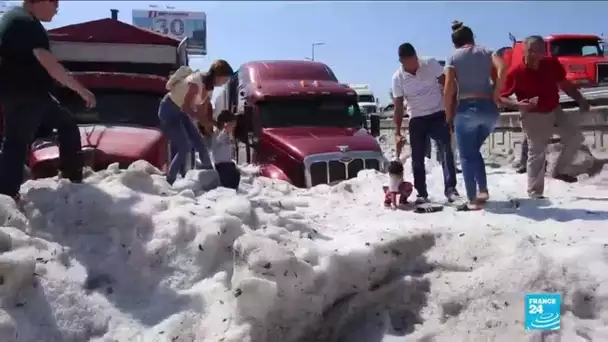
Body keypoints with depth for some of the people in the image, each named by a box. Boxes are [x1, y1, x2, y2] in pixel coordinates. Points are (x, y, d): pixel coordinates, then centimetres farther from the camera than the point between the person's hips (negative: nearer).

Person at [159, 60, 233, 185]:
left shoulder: (209, 85, 0)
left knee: (201, 144, 7)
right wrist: (206, 120, -23)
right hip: (169, 111, -9)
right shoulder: (196, 81, -27)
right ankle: (169, 182, -9)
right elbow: (186, 107, -27)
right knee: (184, 148, -17)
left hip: (181, 112, 9)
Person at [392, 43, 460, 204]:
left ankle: (450, 189, -14)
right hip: (417, 120, 2)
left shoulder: (431, 64, -10)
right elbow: (398, 108, -3)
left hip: (438, 115, -1)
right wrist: (397, 133, -8)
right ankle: (422, 194, 10)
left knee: (446, 152, -14)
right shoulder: (397, 78, -8)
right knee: (417, 159, 1)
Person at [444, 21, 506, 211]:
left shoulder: (453, 57, 5)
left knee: (467, 156, 5)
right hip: (489, 109, 4)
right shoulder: (485, 52, 13)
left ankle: (473, 200, 3)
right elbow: (502, 68, -7)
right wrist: (495, 95, -3)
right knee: (475, 150, 22)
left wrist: (449, 115, 3)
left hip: (467, 108, -4)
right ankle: (483, 190, 16)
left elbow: (449, 89, -4)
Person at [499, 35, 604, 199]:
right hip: (534, 116, -5)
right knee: (536, 154, -3)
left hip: (555, 111, 6)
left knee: (575, 136, 8)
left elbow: (565, 84, 6)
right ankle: (534, 194, 7)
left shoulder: (552, 64, -8)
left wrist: (581, 100, -3)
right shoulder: (515, 72, -21)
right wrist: (518, 104, -33)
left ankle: (560, 170, 27)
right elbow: (502, 97, -16)